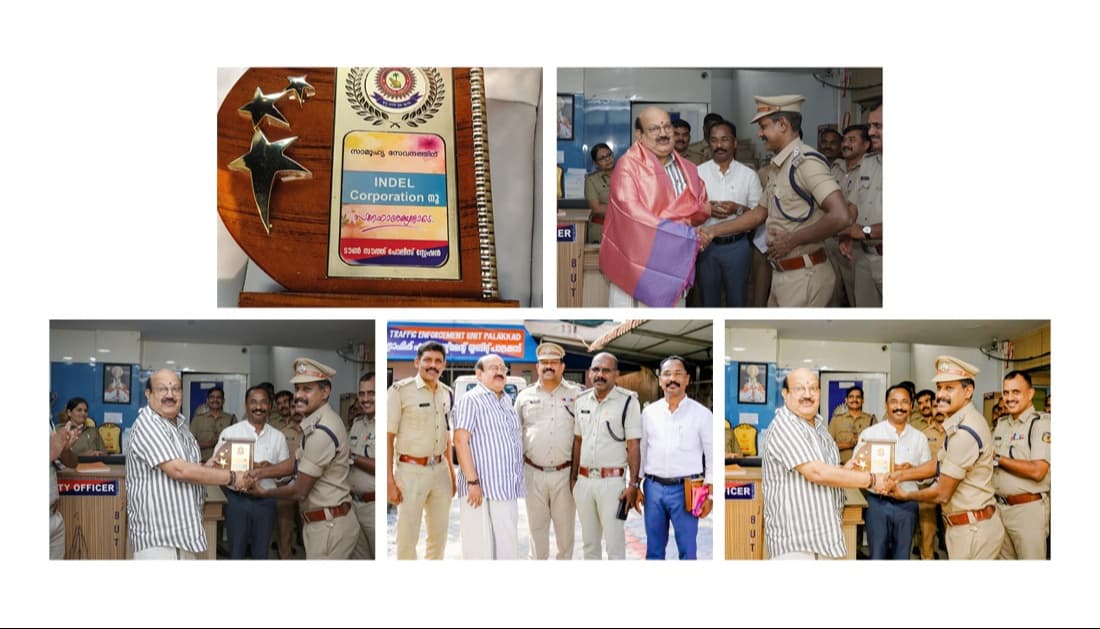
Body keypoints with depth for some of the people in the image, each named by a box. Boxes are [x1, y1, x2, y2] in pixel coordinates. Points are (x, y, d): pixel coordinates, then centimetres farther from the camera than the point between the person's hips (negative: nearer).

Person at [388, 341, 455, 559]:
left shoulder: (447, 393, 9)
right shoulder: (400, 390, -9)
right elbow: (388, 437, -9)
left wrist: (452, 473, 15)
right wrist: (390, 480, -13)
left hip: (440, 470, 6)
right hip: (411, 470, -6)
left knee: (439, 534, 12)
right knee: (407, 536, -2)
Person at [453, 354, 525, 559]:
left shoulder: (507, 400, 17)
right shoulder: (471, 400, -7)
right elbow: (460, 441, -15)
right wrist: (472, 481, -21)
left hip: (508, 489, 8)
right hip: (481, 489, -8)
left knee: (508, 548, 11)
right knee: (480, 549, -4)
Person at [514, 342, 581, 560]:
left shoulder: (576, 394, 3)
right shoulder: (525, 396, 9)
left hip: (565, 473, -2)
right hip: (534, 473, 2)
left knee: (565, 526, 6)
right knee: (537, 526, 10)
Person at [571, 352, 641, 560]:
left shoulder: (627, 402, -8)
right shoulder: (581, 400, 9)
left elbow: (634, 445, -10)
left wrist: (633, 485, -14)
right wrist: (573, 477, 13)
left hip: (612, 482, -5)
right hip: (584, 480, 5)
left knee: (615, 545, -3)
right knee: (589, 543, 15)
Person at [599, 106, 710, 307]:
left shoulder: (687, 168, 13)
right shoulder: (629, 165, -9)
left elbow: (702, 209, 10)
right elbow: (632, 214, -18)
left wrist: (674, 216, -11)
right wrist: (681, 234, -15)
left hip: (674, 264, 6)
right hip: (634, 262, -6)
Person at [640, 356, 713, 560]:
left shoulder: (702, 414, -2)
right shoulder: (649, 412, 7)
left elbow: (712, 457, -1)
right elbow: (641, 450, 12)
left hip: (685, 489, -3)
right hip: (653, 487, 3)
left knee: (687, 550, 3)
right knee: (653, 549, 12)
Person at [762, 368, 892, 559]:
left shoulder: (819, 425, 16)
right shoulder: (784, 426, -15)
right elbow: (815, 472, -23)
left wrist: (846, 470, 8)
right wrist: (870, 480, -15)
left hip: (823, 533, 9)